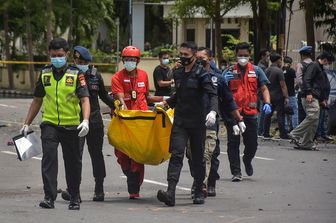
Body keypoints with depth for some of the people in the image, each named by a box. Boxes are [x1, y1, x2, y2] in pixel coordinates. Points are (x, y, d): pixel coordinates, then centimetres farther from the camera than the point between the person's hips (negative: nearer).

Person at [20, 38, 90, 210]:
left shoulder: (76, 74, -3)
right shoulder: (45, 74, 8)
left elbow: (84, 99, -10)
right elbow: (37, 100, 16)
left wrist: (85, 121, -26)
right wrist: (27, 124, 15)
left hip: (71, 126, -2)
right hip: (49, 124, 2)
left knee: (72, 163, 8)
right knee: (49, 157, -15)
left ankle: (74, 198, 23)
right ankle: (49, 197, -16)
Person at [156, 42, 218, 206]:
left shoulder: (201, 74, -7)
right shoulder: (177, 73, 12)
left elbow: (212, 94, -16)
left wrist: (213, 111, -33)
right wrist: (166, 103, 20)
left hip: (197, 122, -3)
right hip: (179, 121, 4)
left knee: (198, 158, 9)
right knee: (176, 155, -11)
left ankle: (199, 193, 21)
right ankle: (170, 193, -23)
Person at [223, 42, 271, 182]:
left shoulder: (256, 71, 9)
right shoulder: (229, 72, 7)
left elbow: (264, 89, 8)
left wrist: (267, 103, -9)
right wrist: (225, 81, -17)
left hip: (250, 113, 1)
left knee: (252, 143, 5)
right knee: (233, 143, -3)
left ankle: (247, 160, 36)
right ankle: (236, 172, 4)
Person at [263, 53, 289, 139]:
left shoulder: (267, 71, 8)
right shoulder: (279, 71, -14)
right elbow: (283, 85, -16)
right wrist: (286, 97, -14)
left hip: (269, 96, 7)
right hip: (278, 96, -7)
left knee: (268, 115, 11)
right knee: (280, 115, -5)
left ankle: (266, 133, 13)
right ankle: (283, 134, -5)